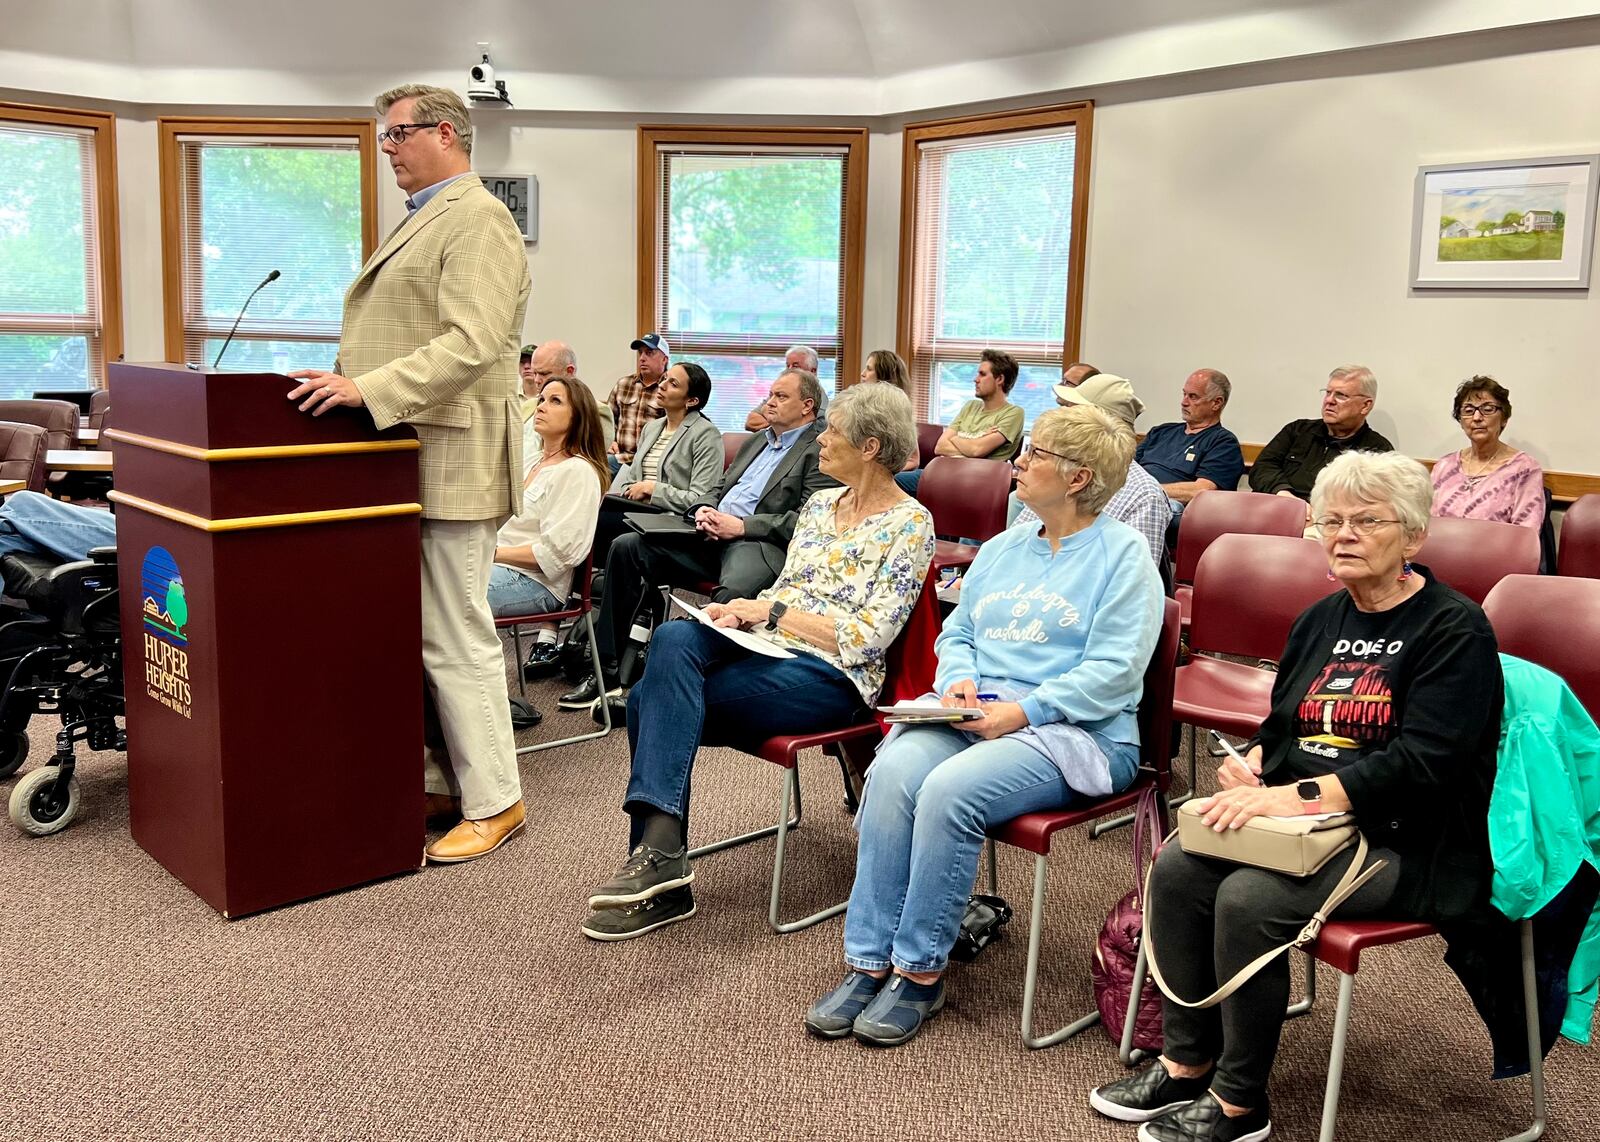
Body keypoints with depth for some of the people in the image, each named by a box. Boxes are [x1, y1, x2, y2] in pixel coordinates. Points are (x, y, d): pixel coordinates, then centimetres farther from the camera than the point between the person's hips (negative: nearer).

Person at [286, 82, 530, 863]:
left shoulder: (477, 221, -10)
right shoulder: (422, 222, 23)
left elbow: (471, 344, -22)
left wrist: (368, 390, -26)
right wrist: (347, 382, 15)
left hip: (447, 464, -10)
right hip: (402, 462, 10)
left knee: (455, 641, -5)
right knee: (416, 636, 12)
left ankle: (493, 803, 6)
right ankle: (440, 784, 22)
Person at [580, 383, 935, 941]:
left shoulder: (909, 524, -6)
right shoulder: (820, 504, 17)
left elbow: (868, 639, -12)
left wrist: (772, 611, -12)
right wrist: (745, 610, -2)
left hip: (831, 677, -7)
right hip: (768, 650, 7)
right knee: (674, 636, -25)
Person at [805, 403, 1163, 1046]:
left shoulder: (1122, 554, 0)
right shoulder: (1001, 550, 22)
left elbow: (1112, 671, -10)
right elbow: (955, 635, 22)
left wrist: (1022, 712, -19)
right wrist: (959, 679, -1)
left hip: (1072, 730, -6)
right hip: (973, 715, 6)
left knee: (949, 789, -32)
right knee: (893, 769, -26)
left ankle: (921, 971, -16)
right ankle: (868, 963, -20)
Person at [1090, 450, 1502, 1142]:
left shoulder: (1455, 631, -10)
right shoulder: (1321, 620, 14)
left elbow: (1422, 764, -21)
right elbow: (1281, 729, 21)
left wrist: (1296, 796, -27)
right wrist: (1250, 766, -3)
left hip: (1405, 845, -7)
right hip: (1307, 824, 7)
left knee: (1248, 898, -28)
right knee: (1177, 868, -15)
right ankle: (1186, 1065, -2)